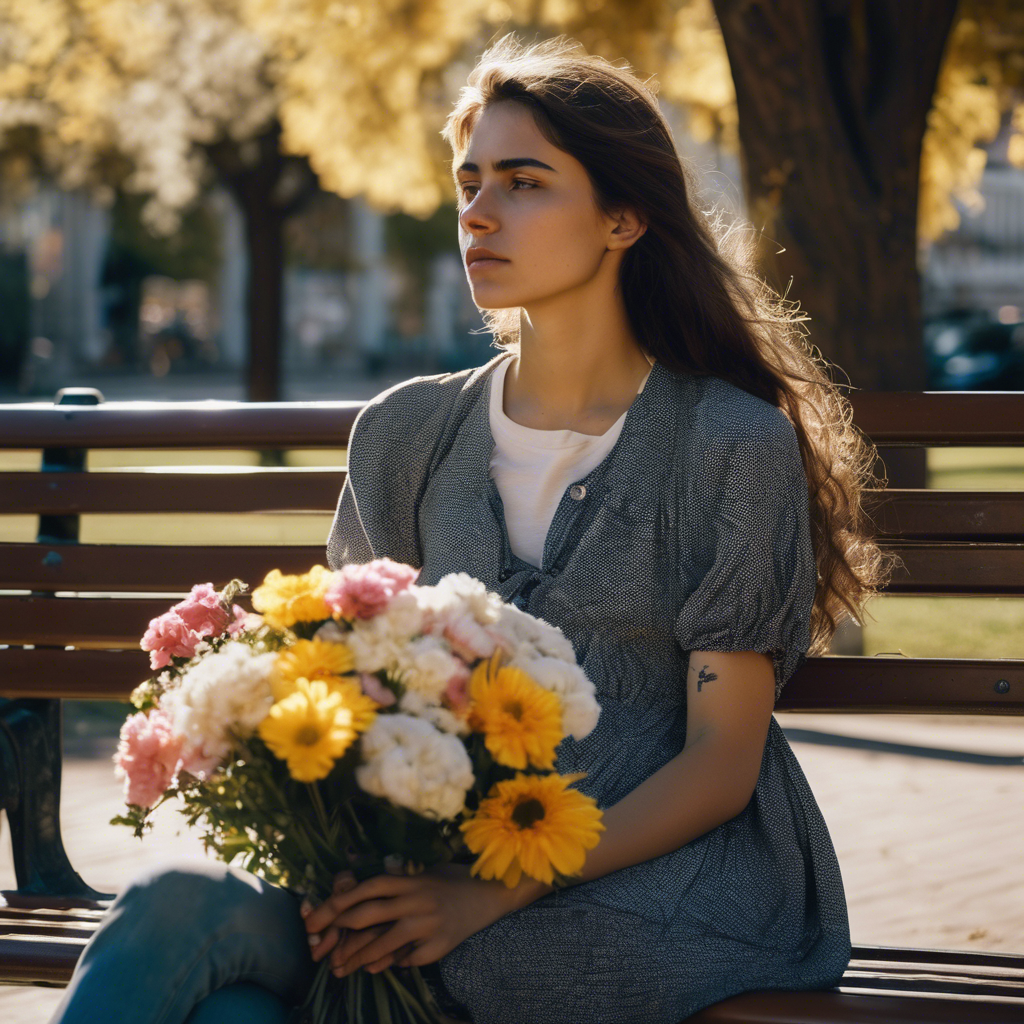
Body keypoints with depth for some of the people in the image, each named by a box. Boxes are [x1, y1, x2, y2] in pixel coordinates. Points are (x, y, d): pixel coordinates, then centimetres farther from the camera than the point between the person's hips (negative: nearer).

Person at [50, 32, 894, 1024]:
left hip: (655, 866, -4)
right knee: (177, 902, -31)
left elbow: (721, 762, -5)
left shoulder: (734, 445, -2)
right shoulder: (408, 432, 13)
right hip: (444, 848, 4)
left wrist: (494, 892, -19)